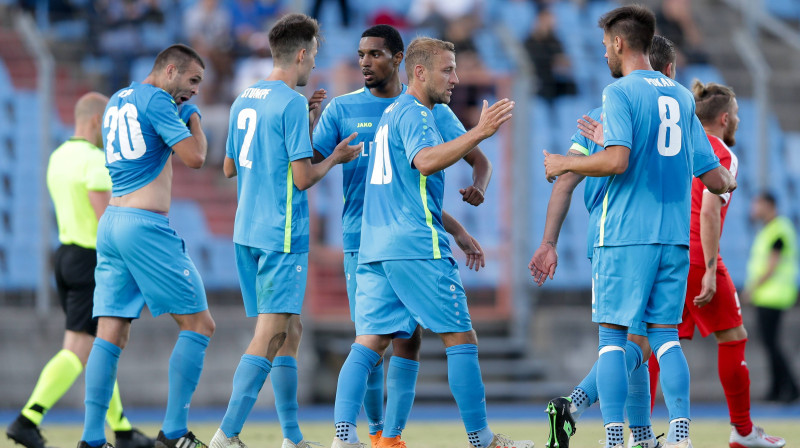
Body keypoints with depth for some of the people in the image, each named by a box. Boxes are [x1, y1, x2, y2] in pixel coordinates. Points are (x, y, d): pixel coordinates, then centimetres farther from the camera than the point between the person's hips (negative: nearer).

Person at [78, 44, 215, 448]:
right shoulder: (155, 99, -7)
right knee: (198, 325, -2)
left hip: (111, 223, 9)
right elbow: (194, 157, -11)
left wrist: (180, 114, 26)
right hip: (145, 224, -9)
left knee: (110, 335, 4)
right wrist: (193, 117, 6)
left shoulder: (117, 101, 19)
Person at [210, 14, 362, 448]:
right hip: (281, 234, -9)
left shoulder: (244, 100, 13)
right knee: (269, 336, -9)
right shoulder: (292, 104, -12)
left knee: (288, 333, 14)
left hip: (247, 231, 9)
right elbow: (303, 177, -16)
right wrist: (336, 157, 4)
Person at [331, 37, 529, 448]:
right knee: (461, 338, 0)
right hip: (416, 246, -9)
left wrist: (455, 230, 41)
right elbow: (425, 161, -28)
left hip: (375, 246, 9)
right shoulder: (414, 114, -8)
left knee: (369, 342, 0)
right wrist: (479, 133, -33)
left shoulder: (391, 113, 23)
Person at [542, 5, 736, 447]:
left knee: (612, 335, 0)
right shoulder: (682, 97, 14)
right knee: (665, 334, 8)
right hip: (674, 236, 6)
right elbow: (714, 178, 14)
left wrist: (563, 163, -6)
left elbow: (617, 160, -20)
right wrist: (729, 181, 37)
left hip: (625, 234, -6)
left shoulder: (620, 93, -6)